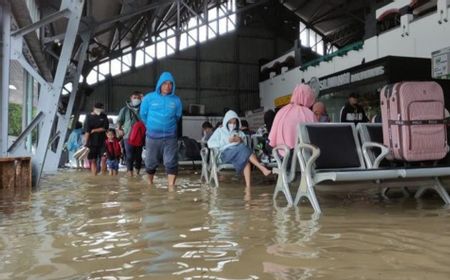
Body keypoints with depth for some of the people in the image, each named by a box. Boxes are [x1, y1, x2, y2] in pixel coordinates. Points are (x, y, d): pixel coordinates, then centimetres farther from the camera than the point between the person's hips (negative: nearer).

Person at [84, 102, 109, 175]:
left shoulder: (104, 116, 7)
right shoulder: (89, 117, 0)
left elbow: (105, 128, -2)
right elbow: (86, 131, -8)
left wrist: (93, 130, -9)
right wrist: (86, 143, -15)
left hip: (102, 141, 1)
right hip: (92, 142, -1)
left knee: (103, 158, -6)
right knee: (93, 160, 1)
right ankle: (94, 176, 5)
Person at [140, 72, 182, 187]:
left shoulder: (176, 100, -4)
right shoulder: (149, 98, -5)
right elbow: (143, 114, 9)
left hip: (170, 137, -1)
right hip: (152, 136, 1)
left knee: (171, 163, -7)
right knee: (151, 162, 14)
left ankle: (171, 187, -5)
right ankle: (150, 183, 39)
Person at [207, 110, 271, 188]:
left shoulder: (239, 132, 30)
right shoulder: (220, 131, 18)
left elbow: (247, 144, 21)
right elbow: (210, 143, 1)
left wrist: (241, 141, 0)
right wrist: (227, 141, -5)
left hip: (239, 152, 4)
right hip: (226, 154, -3)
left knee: (247, 160, -36)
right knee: (243, 148, -35)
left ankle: (248, 188, -47)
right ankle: (262, 168, -43)